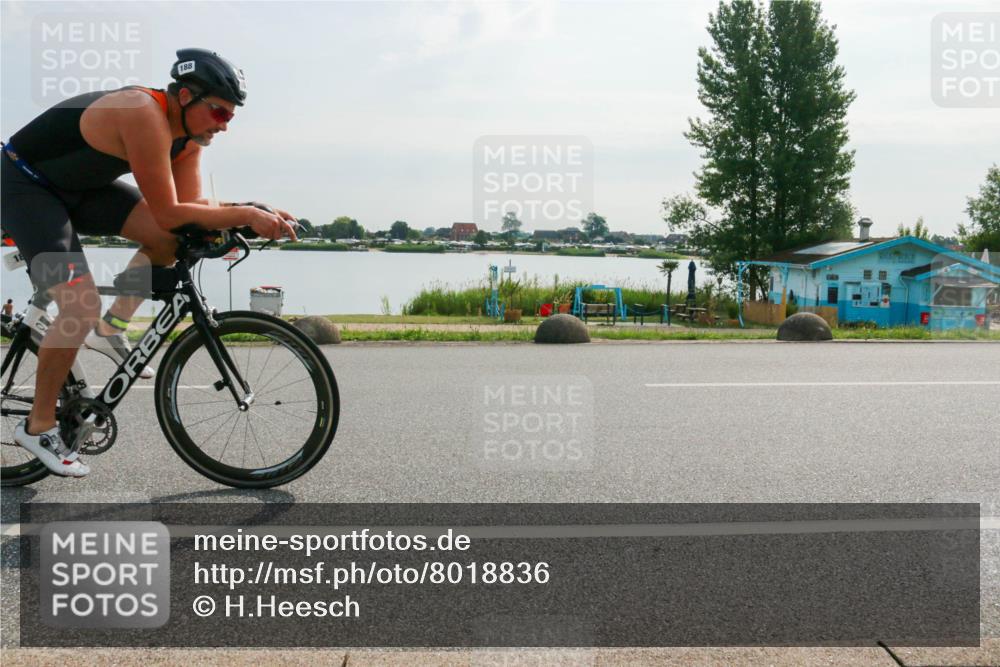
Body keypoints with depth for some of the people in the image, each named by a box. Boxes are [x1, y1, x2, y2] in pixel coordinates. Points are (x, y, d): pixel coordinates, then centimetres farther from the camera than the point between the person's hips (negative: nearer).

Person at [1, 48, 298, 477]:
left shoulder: (188, 133, -6)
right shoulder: (145, 116, -33)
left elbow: (192, 207, -7)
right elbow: (169, 214, -33)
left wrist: (256, 215, -20)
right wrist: (246, 215, -32)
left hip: (78, 186, 8)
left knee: (172, 239, -9)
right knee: (82, 308, -19)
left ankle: (111, 329, 6)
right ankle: (38, 427, -3)